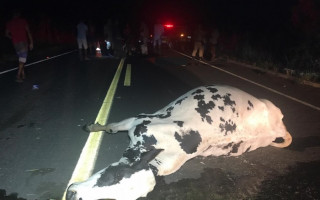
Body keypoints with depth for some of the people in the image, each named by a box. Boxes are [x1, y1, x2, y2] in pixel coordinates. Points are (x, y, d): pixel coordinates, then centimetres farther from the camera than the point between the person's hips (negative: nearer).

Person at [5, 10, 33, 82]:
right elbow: (28, 32, -5)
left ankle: (23, 74, 19)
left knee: (21, 58, 17)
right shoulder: (23, 21, -1)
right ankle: (18, 76, -14)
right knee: (22, 59, -5)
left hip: (15, 43, 4)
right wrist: (31, 42, -3)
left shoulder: (9, 23, 9)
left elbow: (7, 34, 12)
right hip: (23, 42, -4)